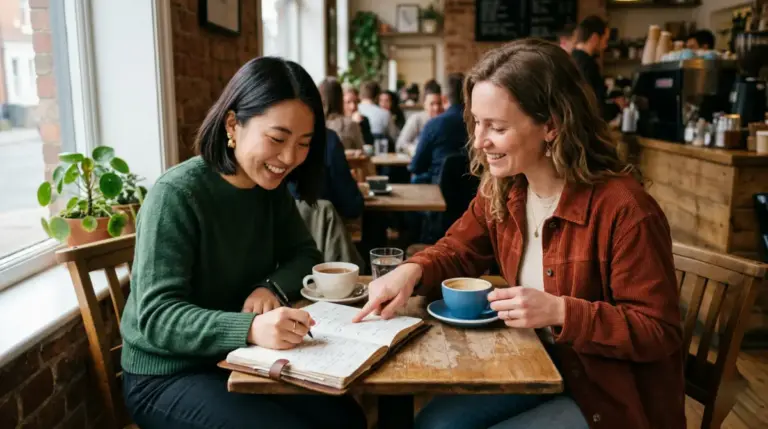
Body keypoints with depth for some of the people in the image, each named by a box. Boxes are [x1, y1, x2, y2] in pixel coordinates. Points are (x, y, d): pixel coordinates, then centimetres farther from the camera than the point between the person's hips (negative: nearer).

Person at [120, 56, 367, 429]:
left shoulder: (271, 189, -2)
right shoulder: (176, 195, -23)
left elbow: (304, 255, 6)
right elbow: (157, 316, -26)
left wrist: (271, 287, -16)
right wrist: (251, 328, -43)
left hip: (236, 360, 6)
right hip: (168, 375, -5)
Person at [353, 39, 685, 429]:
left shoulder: (623, 208, -26)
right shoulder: (500, 189, -6)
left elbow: (660, 334, -20)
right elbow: (458, 252, 7)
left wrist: (560, 311, -32)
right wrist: (412, 271, -16)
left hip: (614, 395, -5)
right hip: (539, 363, 6)